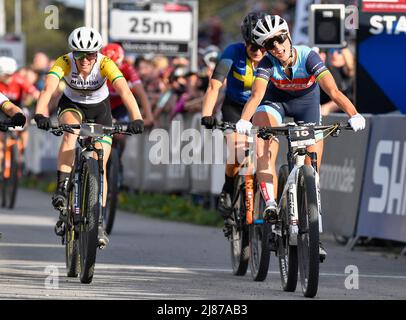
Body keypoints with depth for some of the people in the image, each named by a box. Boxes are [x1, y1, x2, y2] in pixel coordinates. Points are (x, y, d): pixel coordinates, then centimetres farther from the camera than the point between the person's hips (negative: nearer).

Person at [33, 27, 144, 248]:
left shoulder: (105, 64, -32)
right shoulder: (64, 63, -31)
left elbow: (125, 91, -45)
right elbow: (48, 89, -46)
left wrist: (136, 118, -61)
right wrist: (40, 114, -64)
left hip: (99, 109, 0)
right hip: (71, 105, 0)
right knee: (71, 132, -35)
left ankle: (98, 222, 0)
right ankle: (62, 188, -33)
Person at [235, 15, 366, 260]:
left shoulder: (308, 57, -32)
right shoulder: (268, 64, -28)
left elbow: (333, 91, -43)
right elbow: (257, 94, -42)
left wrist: (354, 115, -59)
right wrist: (243, 120, -62)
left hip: (307, 104, 0)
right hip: (276, 101, 0)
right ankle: (270, 205, -36)